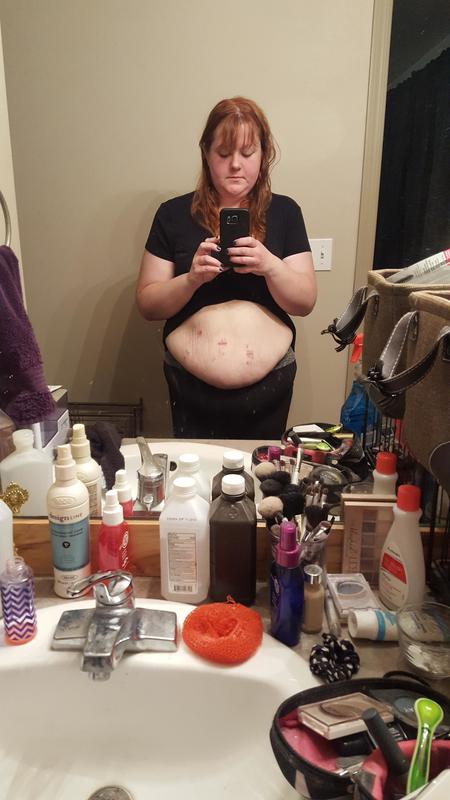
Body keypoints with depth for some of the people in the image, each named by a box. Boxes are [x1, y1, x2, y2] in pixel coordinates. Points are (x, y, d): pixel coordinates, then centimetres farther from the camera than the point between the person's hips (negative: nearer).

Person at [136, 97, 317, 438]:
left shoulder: (284, 212, 1)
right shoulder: (174, 214, -1)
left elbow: (306, 302, -3)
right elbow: (147, 304, -2)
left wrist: (269, 265, -21)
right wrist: (192, 279, -20)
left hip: (269, 388, 1)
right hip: (191, 389, 0)